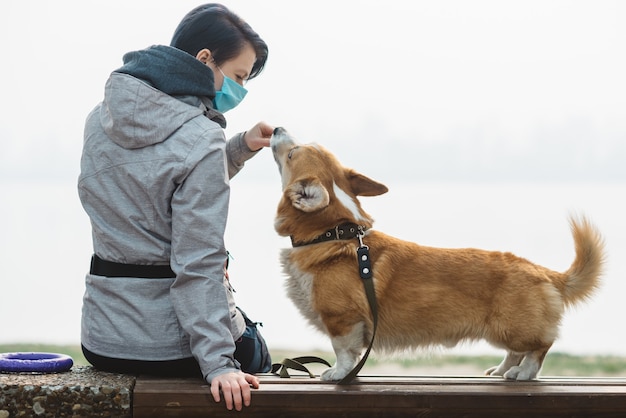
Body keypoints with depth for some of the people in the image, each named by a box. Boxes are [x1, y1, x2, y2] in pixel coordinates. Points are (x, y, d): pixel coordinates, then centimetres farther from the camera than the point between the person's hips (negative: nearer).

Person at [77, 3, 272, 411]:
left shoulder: (102, 119, 3)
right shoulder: (201, 140, -20)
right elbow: (197, 263, -23)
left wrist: (240, 148, 8)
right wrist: (218, 364, -22)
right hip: (171, 348, -6)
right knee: (253, 352, 29)